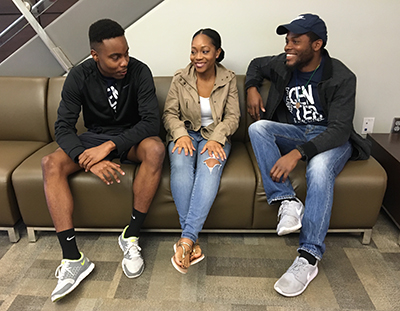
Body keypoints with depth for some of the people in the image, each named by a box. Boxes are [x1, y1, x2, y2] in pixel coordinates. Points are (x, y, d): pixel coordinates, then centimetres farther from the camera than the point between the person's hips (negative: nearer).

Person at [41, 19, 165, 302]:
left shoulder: (139, 71, -15)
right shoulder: (79, 76, -12)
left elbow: (152, 120, -22)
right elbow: (63, 127, -15)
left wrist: (110, 146, -34)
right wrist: (90, 160, -34)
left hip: (130, 136, -1)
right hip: (94, 136, 2)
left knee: (155, 148, -35)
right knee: (51, 164, -23)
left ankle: (131, 237, -23)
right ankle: (73, 259, -25)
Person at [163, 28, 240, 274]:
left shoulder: (229, 79, 5)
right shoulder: (180, 78, 6)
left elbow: (232, 117, 0)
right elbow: (170, 113, 4)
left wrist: (216, 138, -19)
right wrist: (181, 134, -17)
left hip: (215, 135, 0)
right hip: (186, 133, 1)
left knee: (210, 167, -36)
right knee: (180, 164, -35)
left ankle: (186, 238, -40)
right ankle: (193, 240, -35)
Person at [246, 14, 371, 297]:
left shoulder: (341, 78, -16)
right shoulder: (282, 65, -1)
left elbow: (340, 129, -24)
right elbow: (256, 64, 22)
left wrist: (298, 152, -38)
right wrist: (252, 88, 0)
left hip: (332, 138, -4)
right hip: (294, 132, 5)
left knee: (319, 168, -39)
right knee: (257, 127, -24)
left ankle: (309, 258, -34)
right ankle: (287, 201, -30)